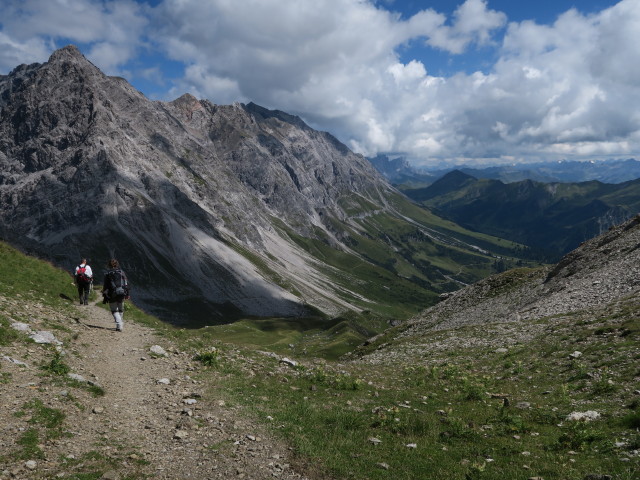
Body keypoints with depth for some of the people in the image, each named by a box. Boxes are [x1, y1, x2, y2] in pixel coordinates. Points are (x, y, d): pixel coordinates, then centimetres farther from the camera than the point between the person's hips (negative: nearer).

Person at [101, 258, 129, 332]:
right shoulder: (121, 272, 4)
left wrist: (105, 296, 6)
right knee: (121, 310, 19)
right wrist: (127, 294, 11)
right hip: (121, 294, 2)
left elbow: (105, 286, 0)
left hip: (111, 295, -2)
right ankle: (121, 323, 29)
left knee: (114, 311, 4)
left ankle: (119, 325, -12)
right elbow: (126, 284, 4)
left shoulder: (107, 274, 0)